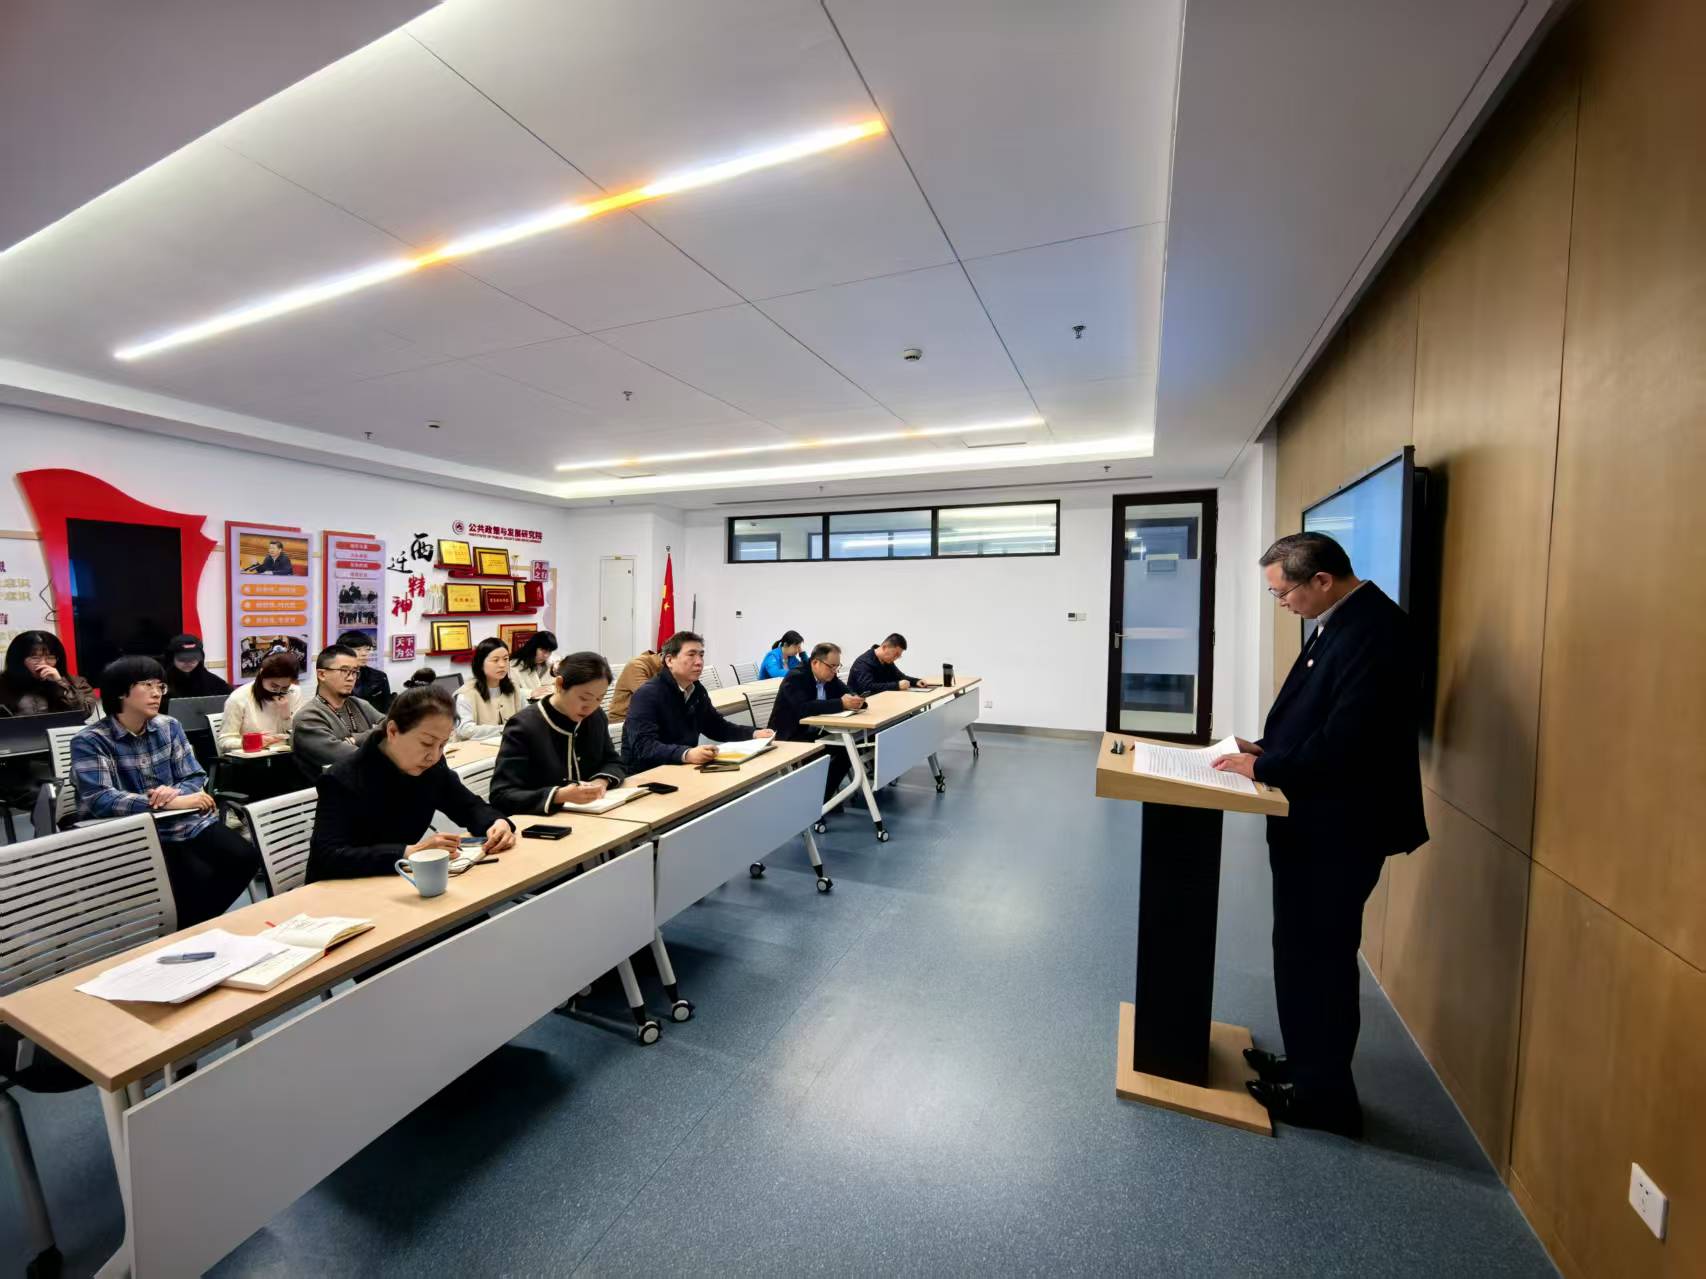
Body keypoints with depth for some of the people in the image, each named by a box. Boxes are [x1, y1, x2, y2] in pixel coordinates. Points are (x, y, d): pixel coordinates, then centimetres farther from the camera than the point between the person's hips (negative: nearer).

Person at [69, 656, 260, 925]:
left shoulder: (169, 726, 8)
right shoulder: (90, 741, -7)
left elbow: (195, 778, 5)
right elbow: (98, 798, -19)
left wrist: (174, 792, -19)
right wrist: (169, 803, -27)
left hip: (185, 821, 5)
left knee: (245, 858, -16)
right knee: (199, 877, -25)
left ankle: (200, 923, 6)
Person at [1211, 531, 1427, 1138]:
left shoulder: (1374, 631, -22)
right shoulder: (1341, 622, 8)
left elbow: (1345, 742, -27)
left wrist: (1263, 767, -15)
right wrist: (1265, 747, 3)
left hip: (1339, 828, -9)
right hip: (1315, 820, 10)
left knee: (1321, 957, 7)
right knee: (1302, 949, 21)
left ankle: (1324, 1093, 26)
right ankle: (1305, 1060, 40)